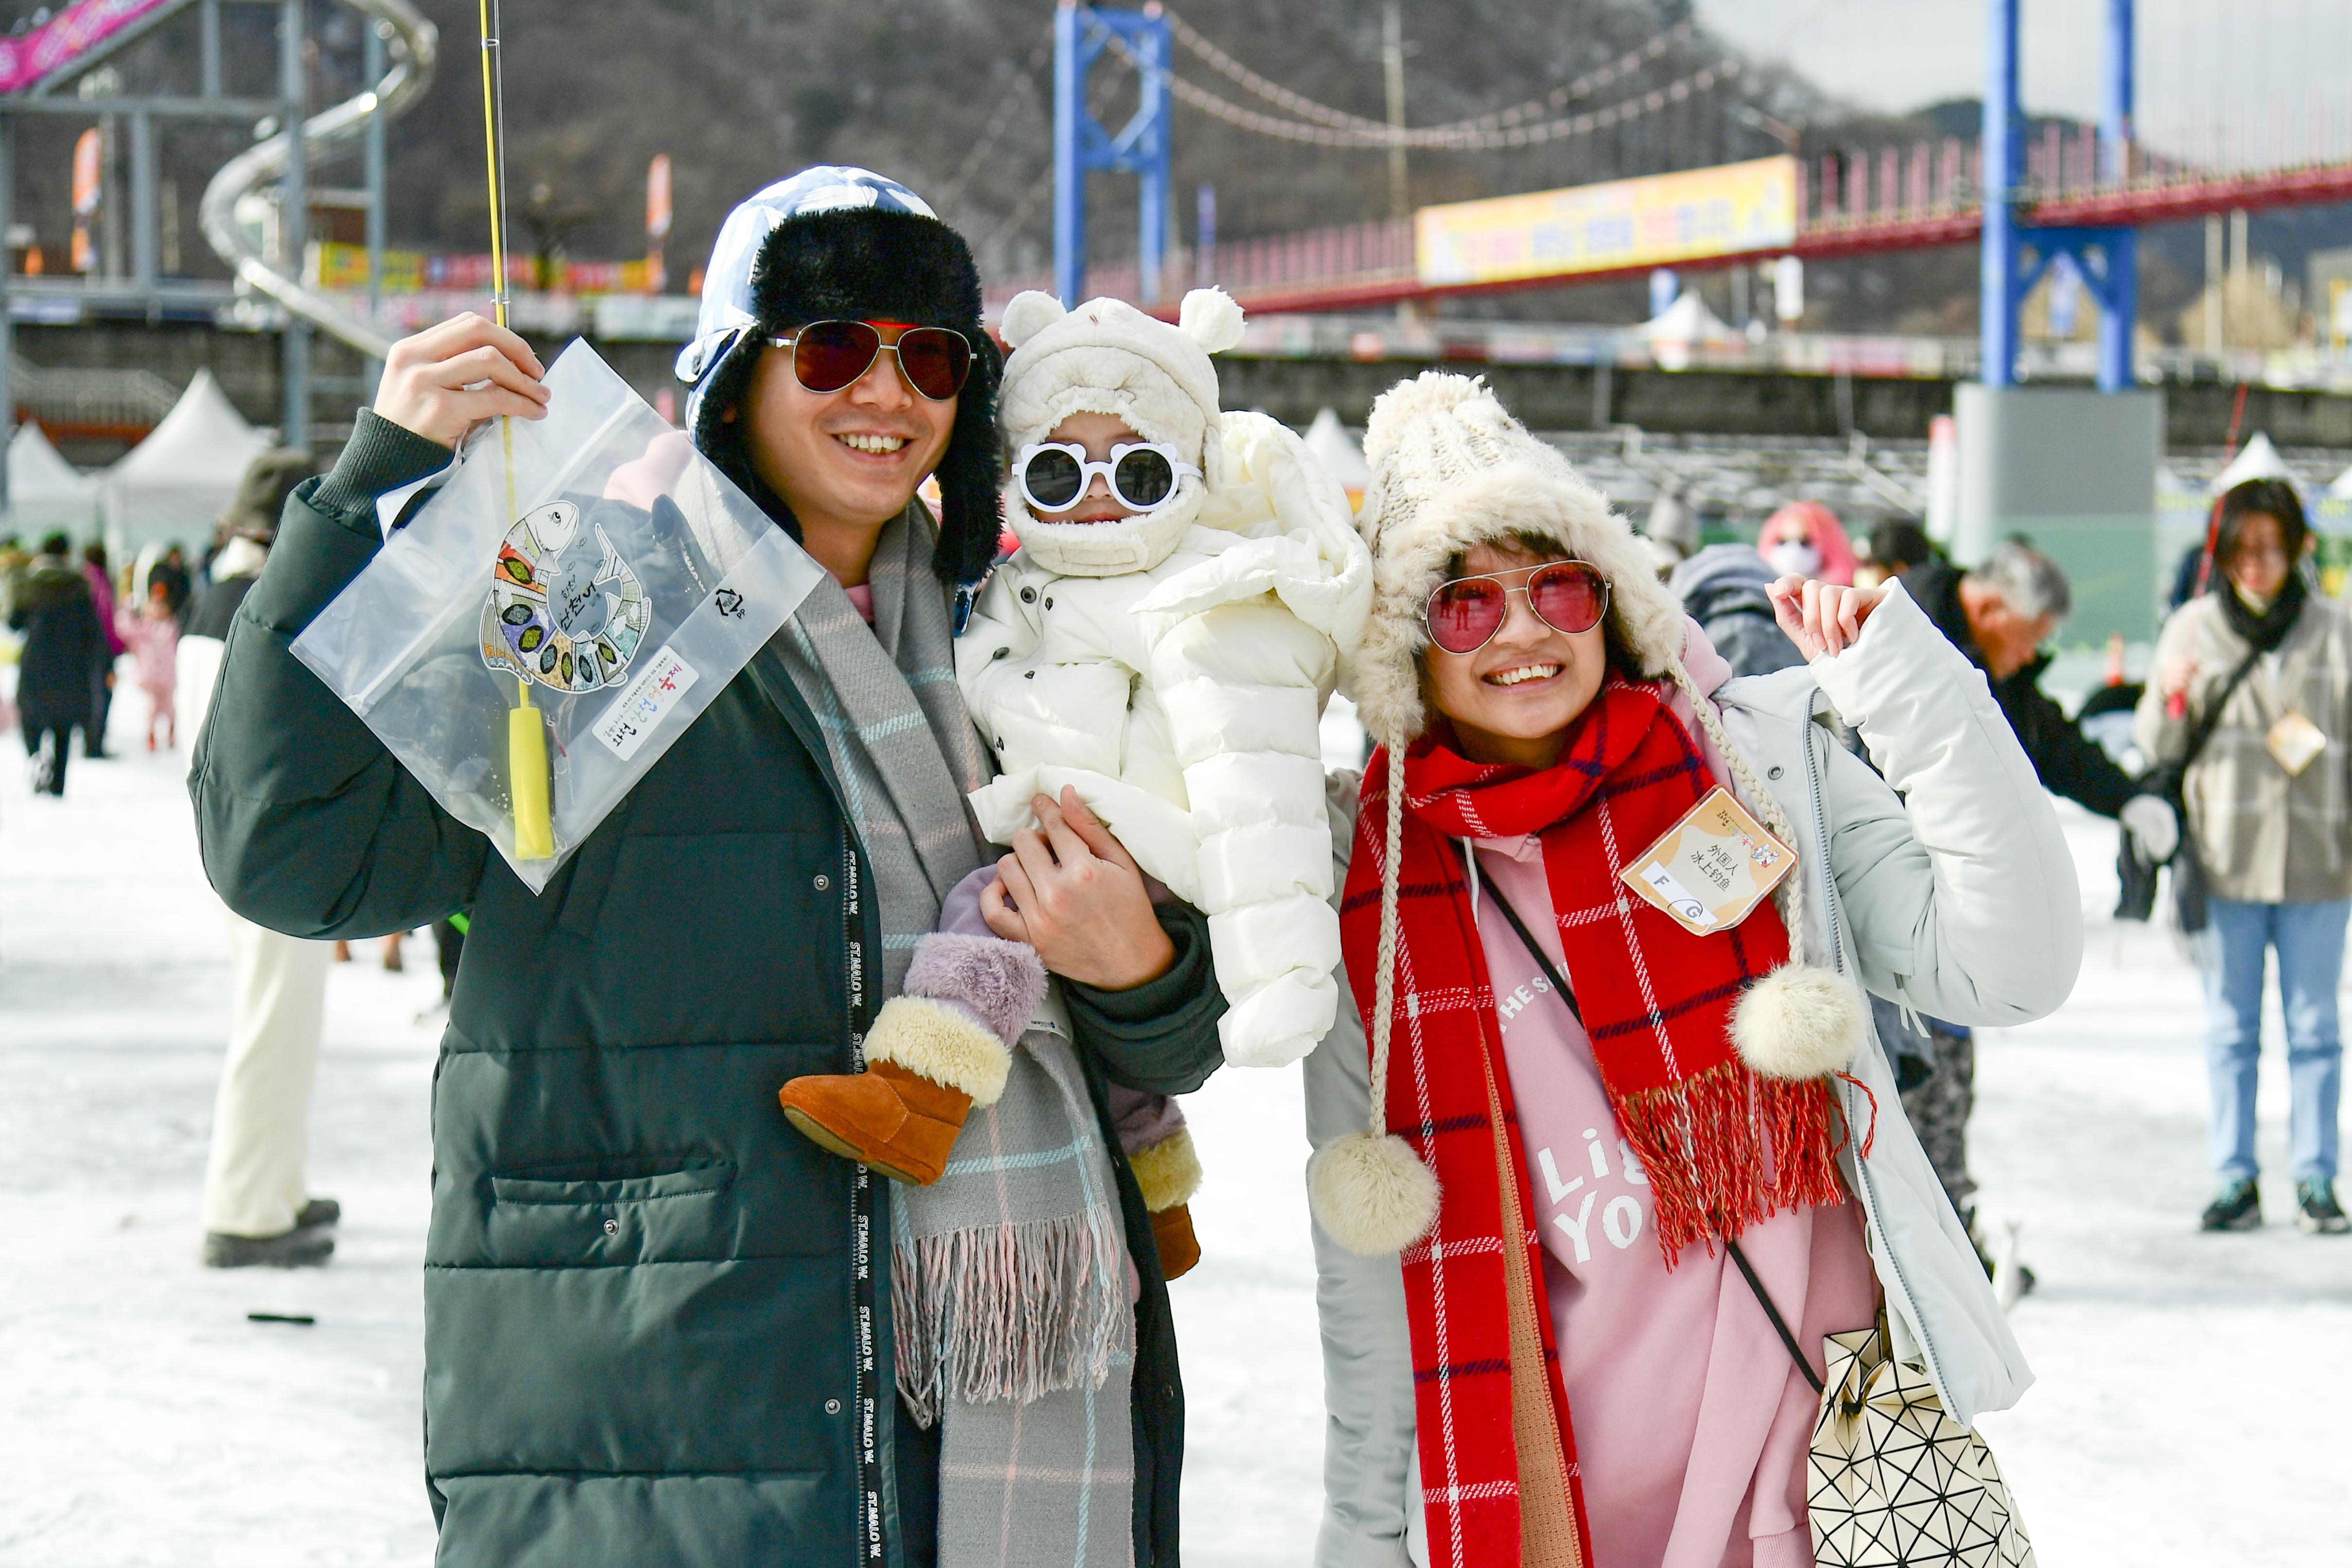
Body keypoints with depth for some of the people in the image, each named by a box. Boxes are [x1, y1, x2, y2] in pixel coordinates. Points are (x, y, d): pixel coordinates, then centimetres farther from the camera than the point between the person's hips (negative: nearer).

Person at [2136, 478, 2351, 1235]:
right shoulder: (2193, 628, 3)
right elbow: (2158, 746, 3)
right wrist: (2170, 698, -18)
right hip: (2226, 859, 0)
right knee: (2231, 1027, 6)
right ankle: (2234, 1178, 13)